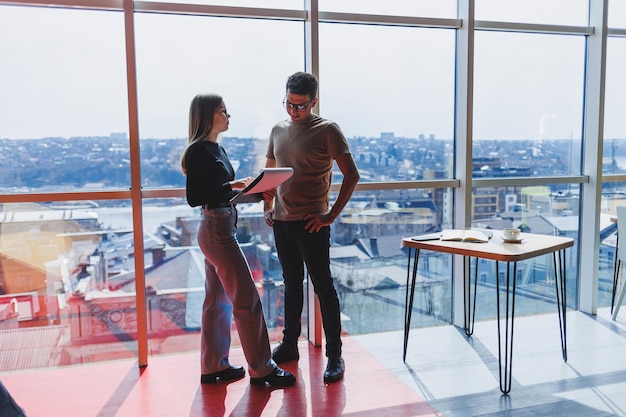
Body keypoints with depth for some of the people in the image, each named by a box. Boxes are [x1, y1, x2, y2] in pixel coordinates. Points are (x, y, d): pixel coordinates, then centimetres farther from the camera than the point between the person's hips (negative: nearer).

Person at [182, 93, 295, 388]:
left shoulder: (215, 148, 13)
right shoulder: (199, 151, -14)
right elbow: (194, 197, -19)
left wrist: (245, 187, 8)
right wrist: (231, 186, -25)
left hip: (221, 228, 10)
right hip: (216, 229, -10)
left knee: (218, 299, 13)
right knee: (247, 299, -4)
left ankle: (213, 367, 23)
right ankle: (261, 369, 6)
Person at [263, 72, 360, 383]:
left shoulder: (327, 130, -8)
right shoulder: (278, 130, 11)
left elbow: (351, 175, -11)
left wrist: (332, 215, -14)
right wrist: (267, 206, 11)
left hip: (311, 223, -6)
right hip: (281, 221, 6)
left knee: (323, 286, -1)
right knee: (292, 284, 16)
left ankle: (335, 354, 8)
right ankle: (289, 345, 28)